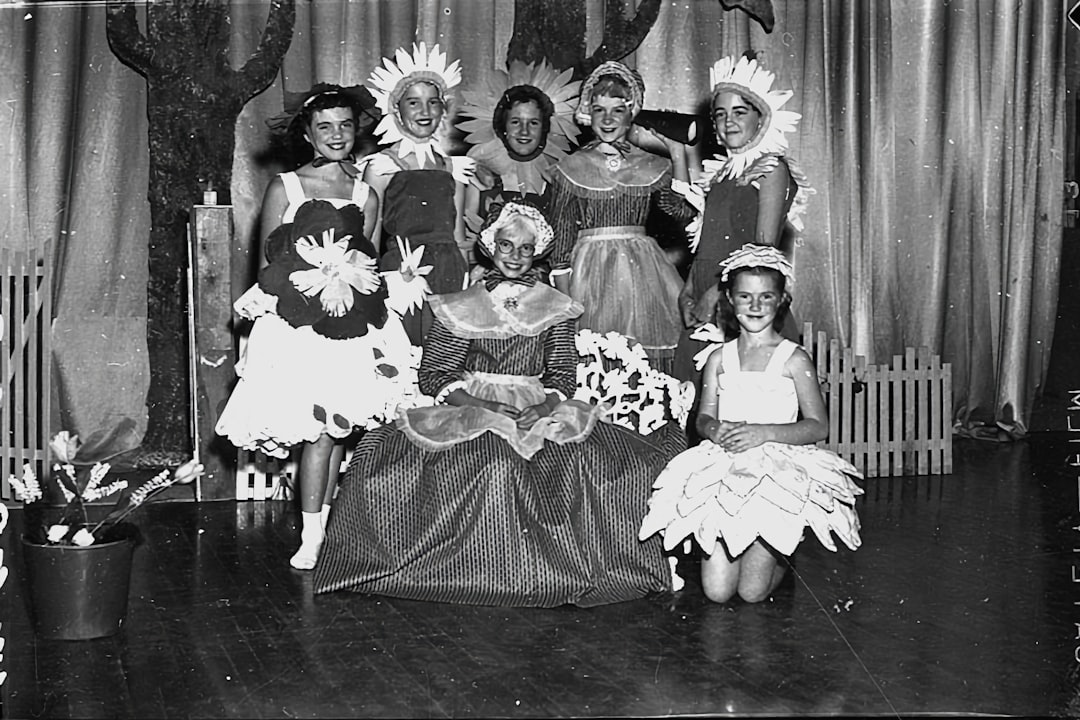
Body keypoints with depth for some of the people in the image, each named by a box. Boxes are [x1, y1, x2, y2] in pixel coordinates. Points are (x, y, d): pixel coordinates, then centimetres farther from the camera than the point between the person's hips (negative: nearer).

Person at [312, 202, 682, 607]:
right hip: (470, 410, -1)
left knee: (586, 457, -27)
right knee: (487, 459, -34)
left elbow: (563, 375, 6)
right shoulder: (462, 308, 7)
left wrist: (544, 408, -16)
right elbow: (434, 374, 1)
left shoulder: (556, 309, 12)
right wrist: (481, 405, -15)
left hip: (538, 412, 2)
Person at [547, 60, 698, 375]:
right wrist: (564, 301, -3)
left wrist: (677, 154, -2)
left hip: (642, 273, 1)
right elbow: (561, 238, 3)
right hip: (589, 275, -1)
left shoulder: (652, 167, 9)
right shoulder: (571, 168, 5)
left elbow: (685, 212, -5)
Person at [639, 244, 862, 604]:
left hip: (779, 472, -3)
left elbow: (817, 426, -5)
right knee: (716, 591, -6)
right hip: (724, 469, 3)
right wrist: (715, 429, -16)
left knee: (752, 591, -8)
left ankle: (778, 558, 25)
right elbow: (704, 417, 8)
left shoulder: (793, 359, -2)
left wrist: (764, 432, -19)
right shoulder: (719, 358, 9)